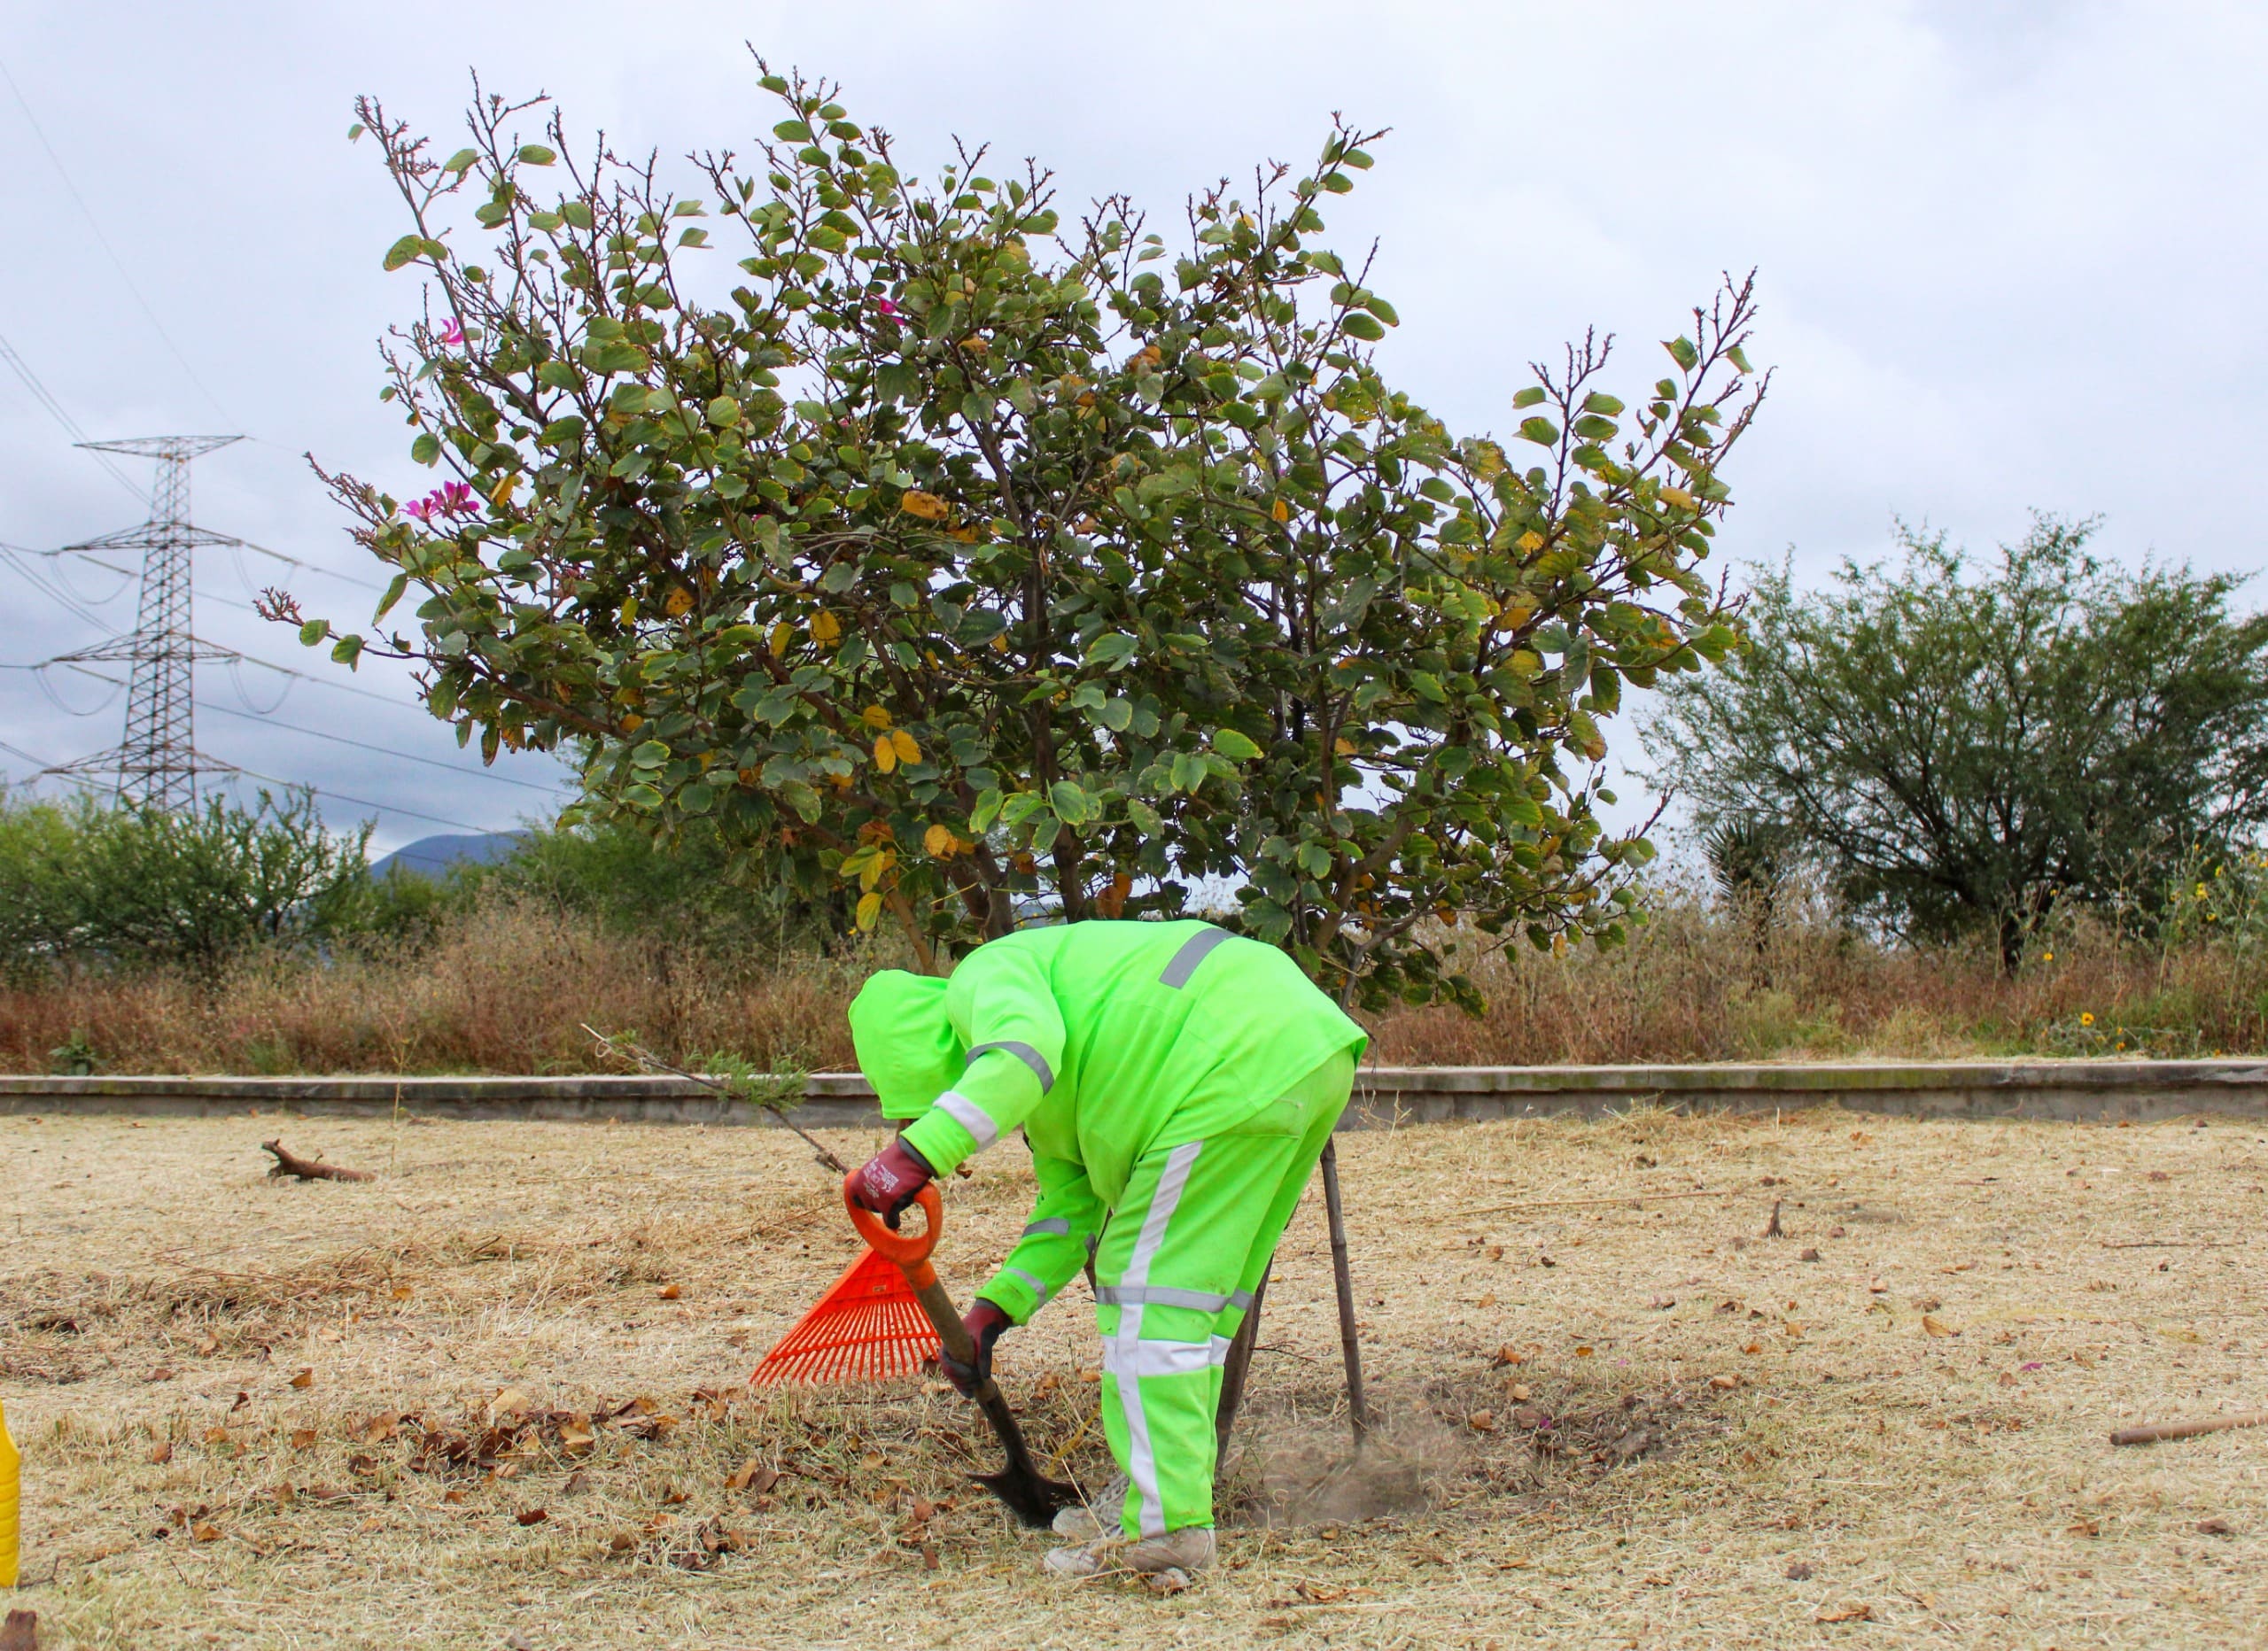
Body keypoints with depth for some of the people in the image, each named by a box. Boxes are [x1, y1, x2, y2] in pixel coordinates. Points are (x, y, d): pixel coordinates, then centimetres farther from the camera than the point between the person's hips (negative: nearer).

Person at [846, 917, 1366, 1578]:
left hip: (1242, 1069, -11)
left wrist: (918, 1152, -33)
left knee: (1152, 1290, -4)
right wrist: (992, 1310, 21)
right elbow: (1072, 1206, 26)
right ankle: (1158, 1494, 27)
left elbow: (1025, 1052, -27)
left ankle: (1165, 1523, -3)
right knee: (1198, 1290, 19)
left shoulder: (987, 978, -3)